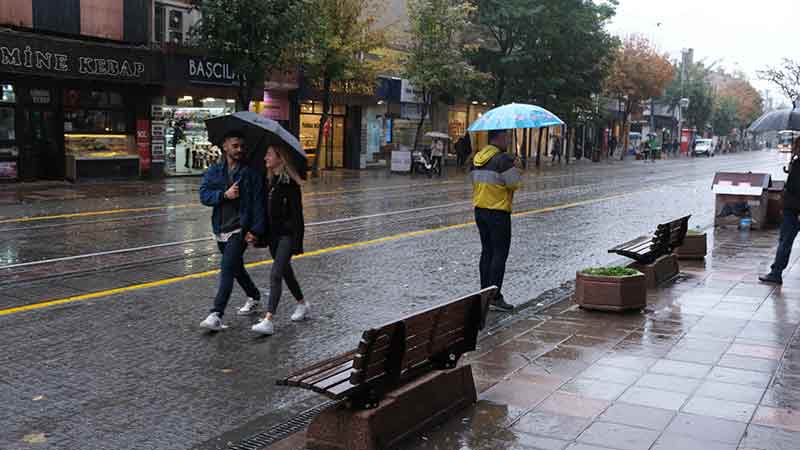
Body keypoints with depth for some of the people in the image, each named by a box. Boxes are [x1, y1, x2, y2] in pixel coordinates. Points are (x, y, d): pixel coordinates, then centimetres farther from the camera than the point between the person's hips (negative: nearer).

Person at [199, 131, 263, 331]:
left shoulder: (250, 172, -4)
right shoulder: (214, 171, 8)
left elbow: (258, 202, -10)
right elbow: (204, 195, -3)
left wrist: (255, 229, -17)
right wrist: (224, 195, -19)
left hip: (241, 229, -6)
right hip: (221, 229, 6)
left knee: (227, 268, -16)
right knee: (236, 267, 21)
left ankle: (217, 314, -18)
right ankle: (254, 296, 45)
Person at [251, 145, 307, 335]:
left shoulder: (290, 183, -14)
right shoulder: (268, 181, 8)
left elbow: (297, 214, -15)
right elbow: (265, 210, 14)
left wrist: (297, 242, -17)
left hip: (287, 234, -8)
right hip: (273, 234, 8)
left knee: (275, 274, -14)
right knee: (286, 271, 20)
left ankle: (268, 321, -16)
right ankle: (303, 305, 39)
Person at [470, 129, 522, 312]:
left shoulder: (476, 158, 10)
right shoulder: (503, 159, -16)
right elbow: (515, 184, -15)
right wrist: (516, 168, 4)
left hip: (479, 210, 8)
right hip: (498, 212, -8)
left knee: (487, 252, 14)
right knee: (500, 254, -2)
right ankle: (495, 297, -3)